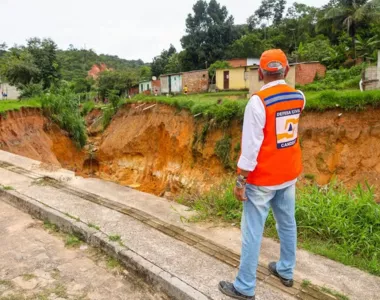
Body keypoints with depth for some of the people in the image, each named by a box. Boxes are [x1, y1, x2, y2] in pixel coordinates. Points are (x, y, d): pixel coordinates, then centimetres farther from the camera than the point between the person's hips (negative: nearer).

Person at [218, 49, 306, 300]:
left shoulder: (258, 101, -18)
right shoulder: (299, 97, 3)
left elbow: (251, 145, -21)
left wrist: (240, 181, -14)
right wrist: (285, 85, 43)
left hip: (263, 179, -7)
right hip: (289, 175, 7)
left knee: (252, 233, 2)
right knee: (288, 225, 20)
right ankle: (286, 272, 38)